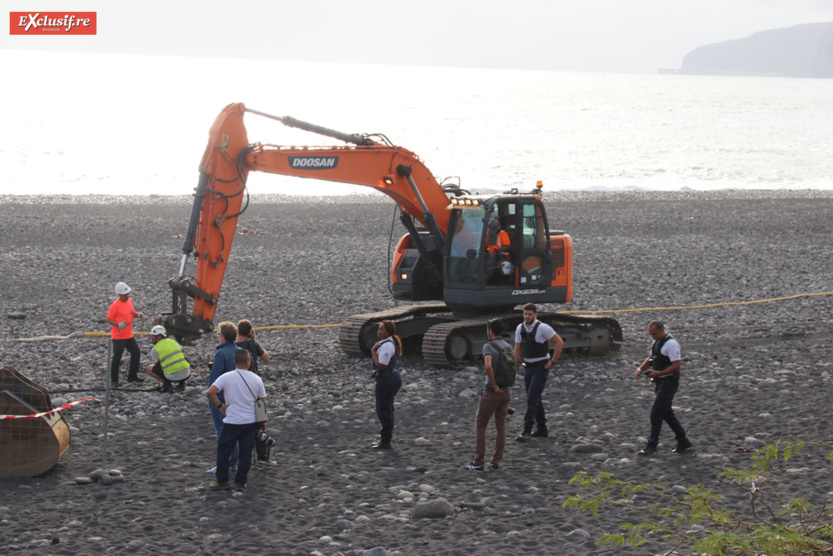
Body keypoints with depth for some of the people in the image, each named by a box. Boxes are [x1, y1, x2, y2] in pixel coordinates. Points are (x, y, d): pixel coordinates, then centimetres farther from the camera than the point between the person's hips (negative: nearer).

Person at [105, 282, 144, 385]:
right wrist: (118, 325, -30)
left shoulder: (130, 301, 7)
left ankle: (132, 376, 25)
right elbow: (109, 319, -15)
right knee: (117, 358, 0)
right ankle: (114, 380, 12)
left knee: (136, 353, 12)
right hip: (118, 337, -8)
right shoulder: (115, 305, -17)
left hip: (129, 335, 8)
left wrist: (138, 315, -2)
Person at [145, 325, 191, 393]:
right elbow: (182, 352, 29)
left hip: (172, 377, -4)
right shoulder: (173, 341, 13)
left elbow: (156, 364, 10)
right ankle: (181, 383, 18)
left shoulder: (155, 349, -2)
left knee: (149, 368, 14)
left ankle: (167, 384, 1)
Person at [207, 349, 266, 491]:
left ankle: (222, 481, 14)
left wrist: (220, 406, -3)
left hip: (232, 422, -2)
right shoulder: (256, 379, 1)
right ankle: (241, 482, 12)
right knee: (246, 452, 10)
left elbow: (211, 392, -16)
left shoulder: (226, 377, -7)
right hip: (251, 422, 2)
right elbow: (261, 401, 9)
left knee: (223, 451, 10)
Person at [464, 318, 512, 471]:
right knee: (501, 426, 11)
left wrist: (495, 386, -21)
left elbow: (488, 366, -29)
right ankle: (495, 461, 12)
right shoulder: (508, 347, 7)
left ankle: (478, 462, 3)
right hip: (506, 391, 6)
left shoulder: (488, 346, -14)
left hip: (491, 392, -6)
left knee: (480, 425, 4)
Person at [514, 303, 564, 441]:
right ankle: (542, 429, 22)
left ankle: (527, 430, -12)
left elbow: (559, 342, -13)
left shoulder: (542, 328, -16)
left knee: (532, 398, -13)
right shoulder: (520, 328, 2)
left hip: (541, 367, -7)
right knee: (535, 399, 12)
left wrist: (553, 362, -13)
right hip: (528, 368, 7)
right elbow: (518, 349, 8)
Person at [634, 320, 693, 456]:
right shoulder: (656, 342, 12)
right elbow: (650, 359, 23)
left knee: (656, 413, -9)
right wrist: (640, 369, 4)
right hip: (659, 383, 10)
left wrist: (658, 373, -29)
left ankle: (652, 444, -2)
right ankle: (683, 441, 24)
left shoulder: (671, 344, -18)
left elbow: (677, 365, -23)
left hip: (669, 382, -10)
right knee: (666, 413, 15)